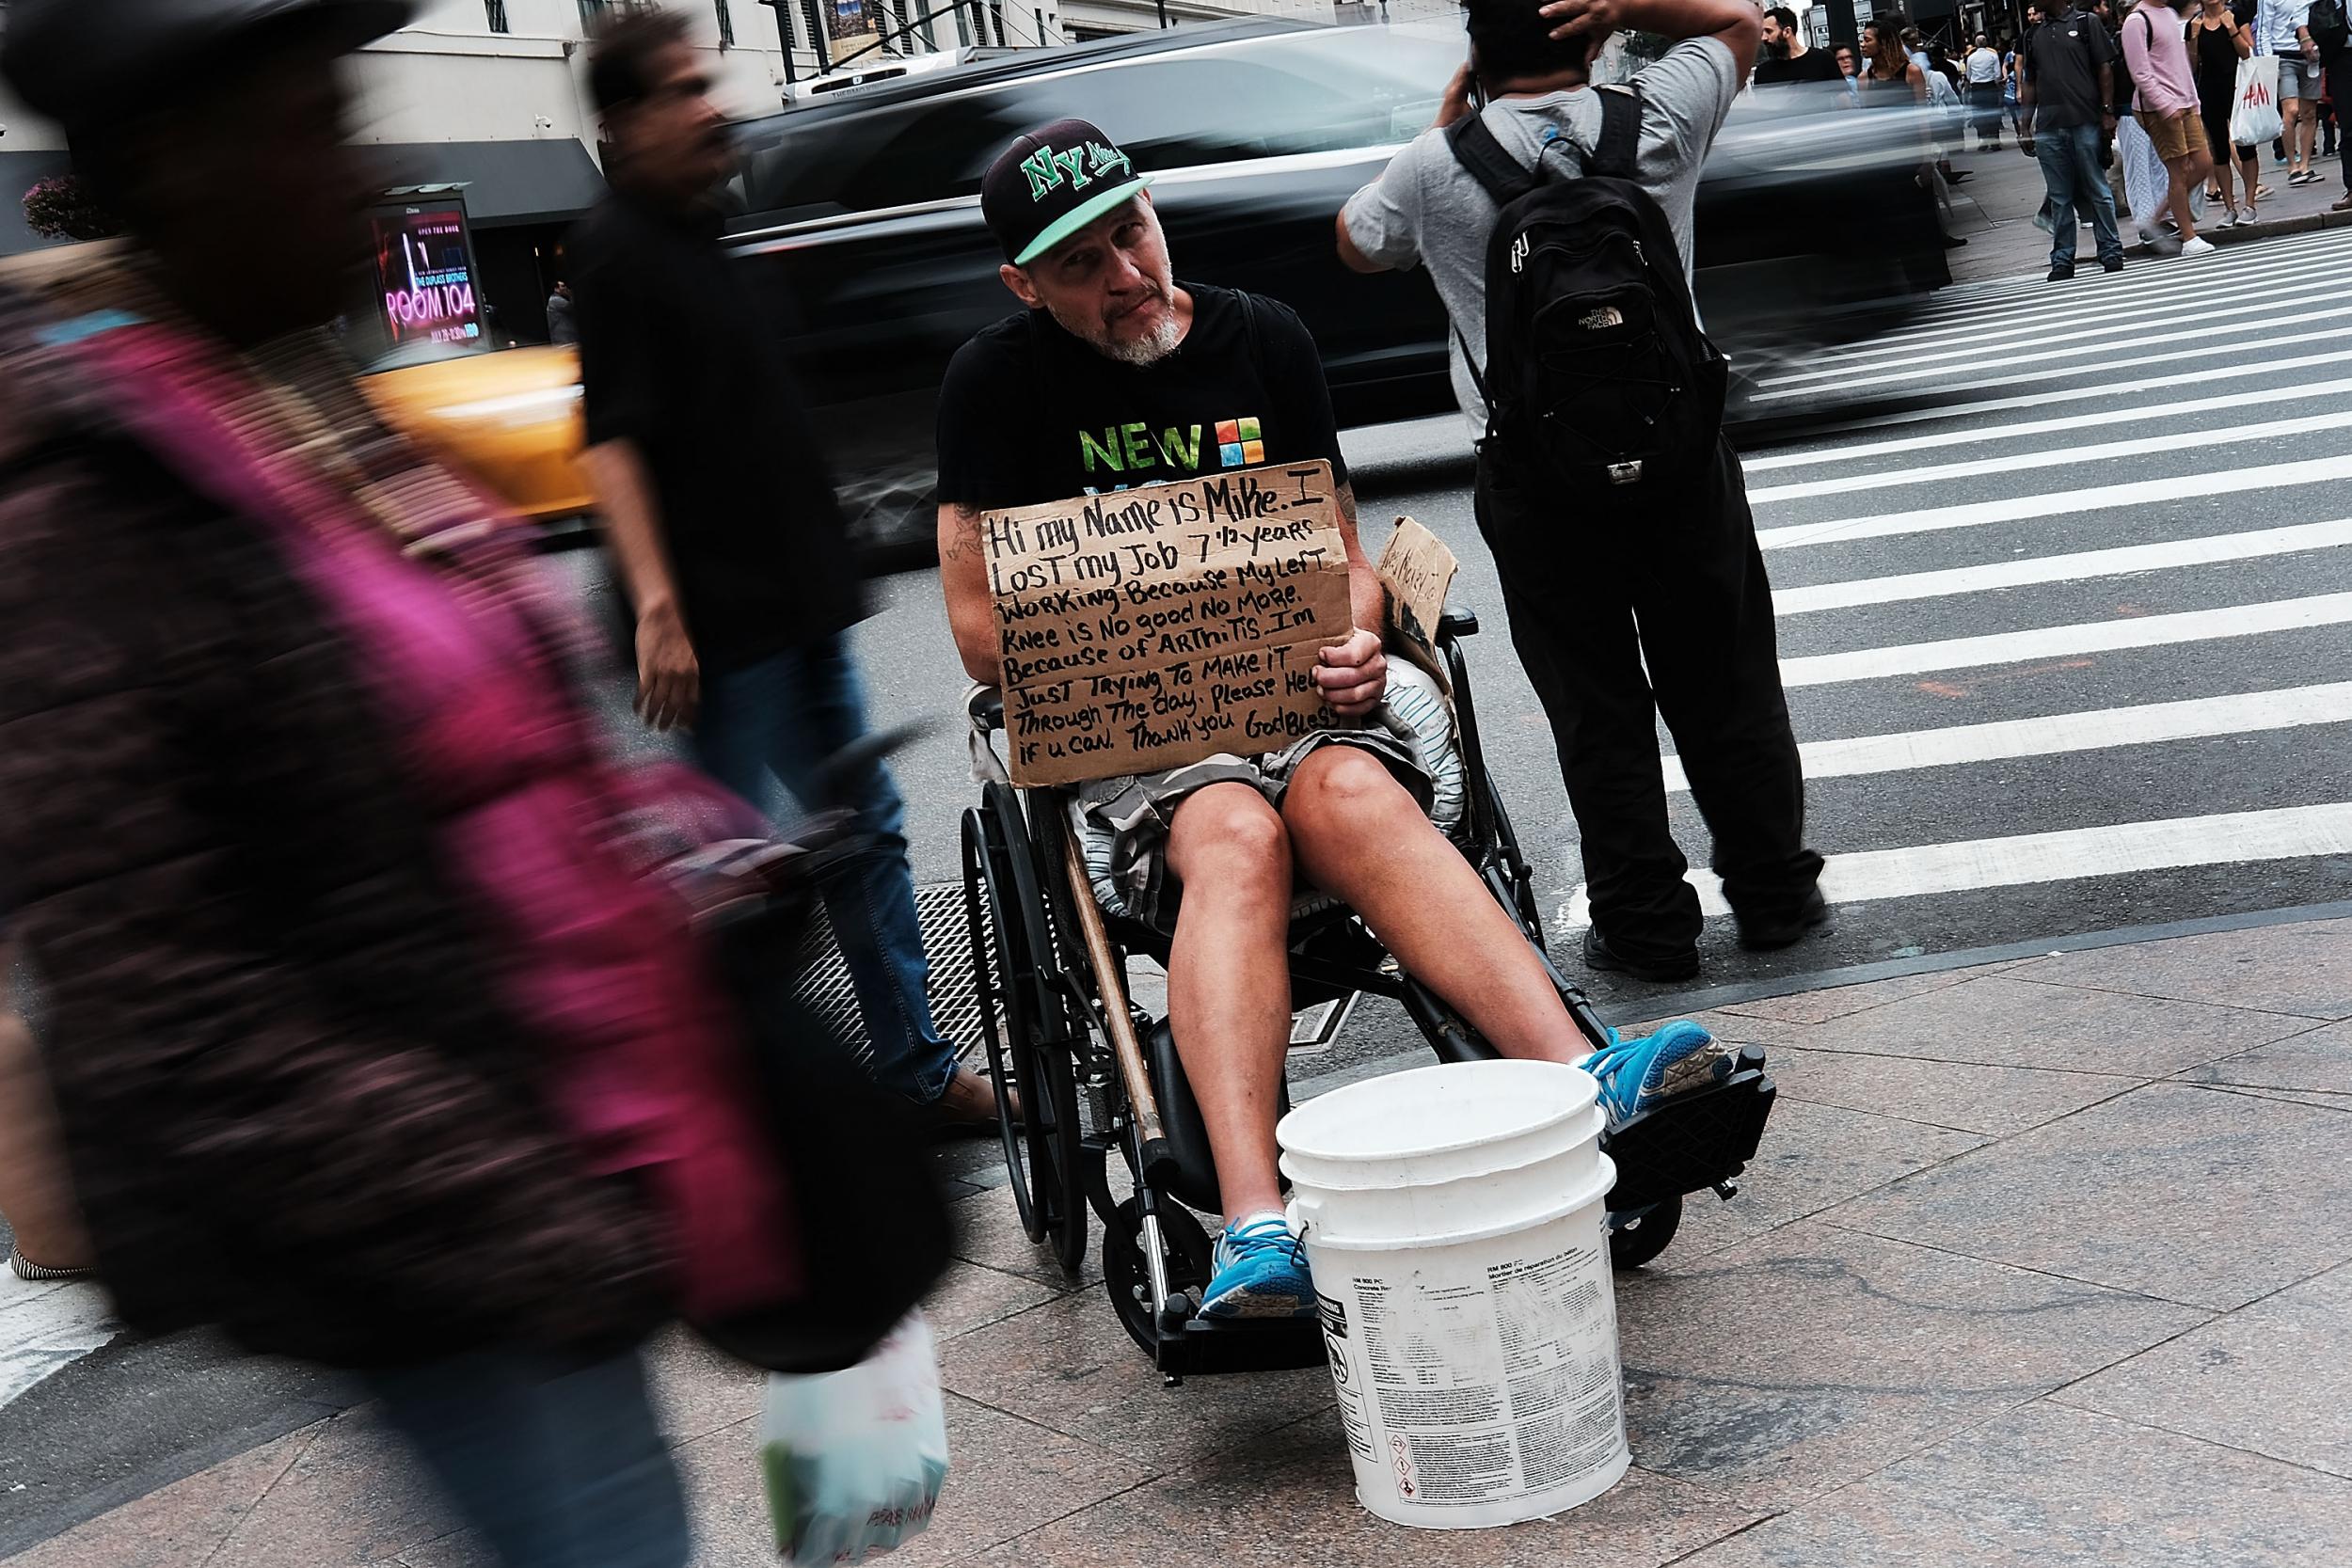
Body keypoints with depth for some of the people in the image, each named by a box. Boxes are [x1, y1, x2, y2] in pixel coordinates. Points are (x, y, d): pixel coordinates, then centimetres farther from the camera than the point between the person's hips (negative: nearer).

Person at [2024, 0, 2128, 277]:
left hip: (2085, 123, -4)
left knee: (2097, 192, 1)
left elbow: (2105, 69, 0)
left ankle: (2111, 254, 8)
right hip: (2048, 128, 4)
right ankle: (2062, 260, 11)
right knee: (2060, 199, 7)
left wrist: (2107, 112, -8)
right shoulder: (2033, 35, 16)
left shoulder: (2086, 23, 4)